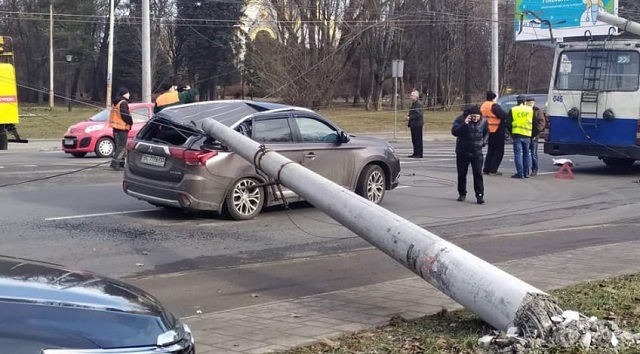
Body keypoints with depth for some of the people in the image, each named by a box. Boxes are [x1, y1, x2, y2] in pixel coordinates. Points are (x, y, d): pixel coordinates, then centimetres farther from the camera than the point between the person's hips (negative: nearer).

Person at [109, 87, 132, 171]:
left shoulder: (115, 102, 18)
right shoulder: (123, 103, -13)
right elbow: (125, 115, -21)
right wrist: (130, 122, -3)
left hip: (115, 127, 10)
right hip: (122, 127, -10)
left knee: (119, 146, 15)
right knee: (122, 146, -10)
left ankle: (121, 163, 20)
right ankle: (115, 163, -18)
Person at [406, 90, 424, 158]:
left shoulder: (418, 104, -14)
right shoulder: (413, 104, 18)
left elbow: (418, 114, -22)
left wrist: (410, 117, -18)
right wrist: (409, 117, 9)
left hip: (417, 124, -10)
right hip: (413, 124, 10)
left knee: (418, 139, -6)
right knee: (414, 140, 12)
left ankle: (419, 154, -4)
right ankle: (415, 153, 19)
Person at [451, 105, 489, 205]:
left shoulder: (483, 121, -3)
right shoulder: (461, 119, -12)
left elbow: (487, 132, 18)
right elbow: (454, 132, -24)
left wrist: (484, 141, 2)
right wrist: (464, 124, -33)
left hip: (477, 152, 1)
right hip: (462, 152, -1)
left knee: (478, 174, -6)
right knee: (462, 174, 8)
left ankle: (480, 195, -3)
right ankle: (462, 194, 23)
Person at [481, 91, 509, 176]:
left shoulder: (483, 106, 11)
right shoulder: (494, 106, -16)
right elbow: (504, 115, -22)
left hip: (488, 131, 8)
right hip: (497, 131, -8)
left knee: (490, 151, 18)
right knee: (499, 151, -1)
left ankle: (486, 169, 15)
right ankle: (493, 170, -6)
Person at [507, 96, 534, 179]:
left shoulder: (513, 110, 1)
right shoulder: (531, 110, 7)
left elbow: (508, 124, 0)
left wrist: (511, 132, 14)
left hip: (517, 134, -2)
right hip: (527, 135, 2)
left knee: (518, 154, -1)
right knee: (526, 154, 12)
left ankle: (520, 173, -6)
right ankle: (526, 173, 14)